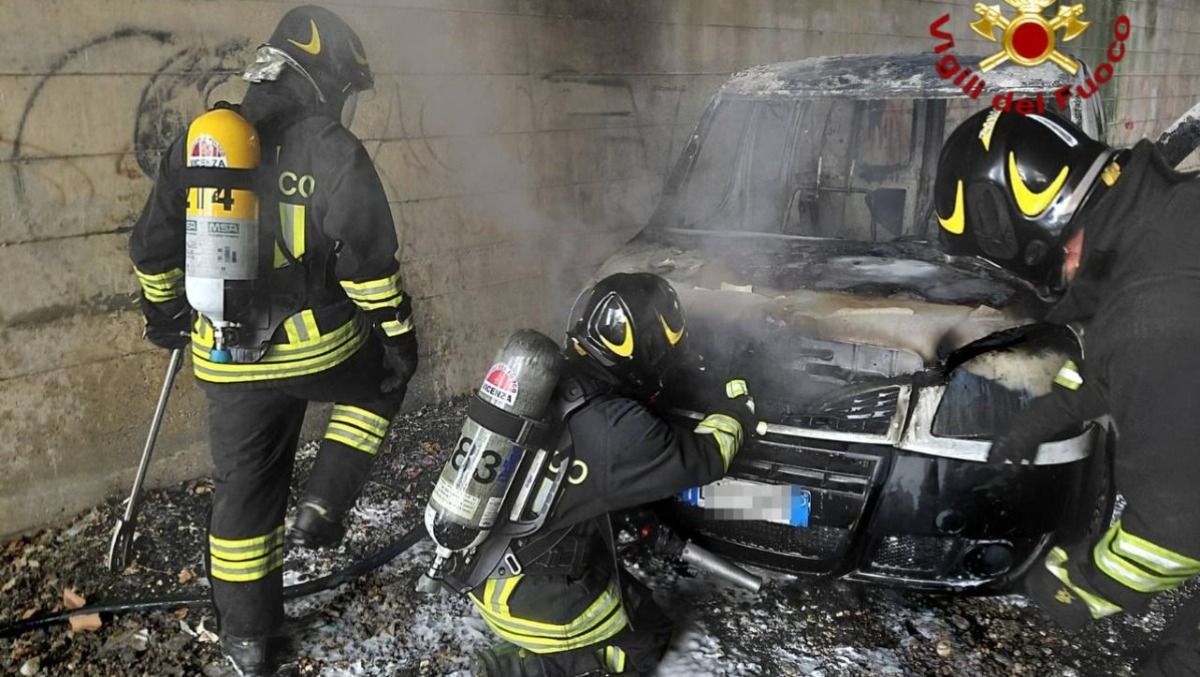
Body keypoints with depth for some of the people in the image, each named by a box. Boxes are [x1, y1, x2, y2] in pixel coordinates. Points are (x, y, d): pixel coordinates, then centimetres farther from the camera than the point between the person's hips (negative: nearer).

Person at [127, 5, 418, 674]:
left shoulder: (197, 142, 6)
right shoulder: (334, 149, -10)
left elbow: (154, 245, 12)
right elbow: (369, 259, -14)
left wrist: (165, 311, 27)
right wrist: (400, 334, -3)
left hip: (228, 358, 5)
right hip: (318, 346, -4)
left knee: (244, 491, 17)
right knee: (380, 380, 28)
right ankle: (324, 506, 15)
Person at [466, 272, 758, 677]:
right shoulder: (616, 430, -27)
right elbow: (700, 460, -11)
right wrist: (732, 414, 9)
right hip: (531, 598, -8)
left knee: (631, 600, 24)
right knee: (645, 641, 15)